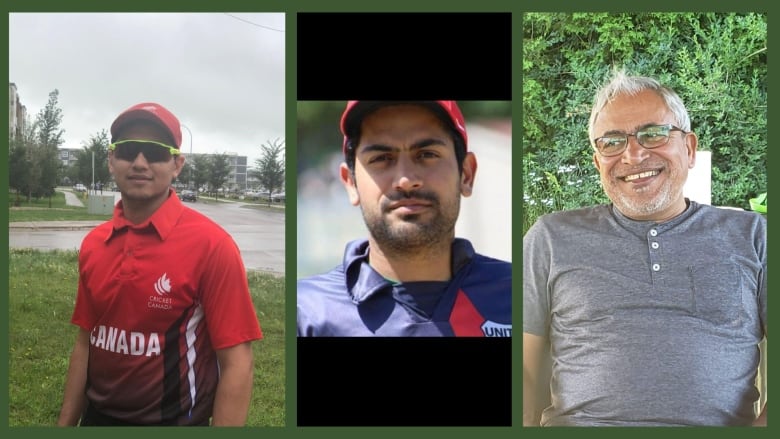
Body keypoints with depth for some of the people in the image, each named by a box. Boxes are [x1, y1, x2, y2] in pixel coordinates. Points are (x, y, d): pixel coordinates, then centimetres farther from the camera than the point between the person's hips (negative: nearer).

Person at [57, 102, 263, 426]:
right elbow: (86, 343, 8)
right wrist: (65, 423, 8)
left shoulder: (211, 245, -18)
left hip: (173, 419, -5)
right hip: (96, 416, 5)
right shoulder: (92, 245, 0)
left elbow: (236, 365, -18)